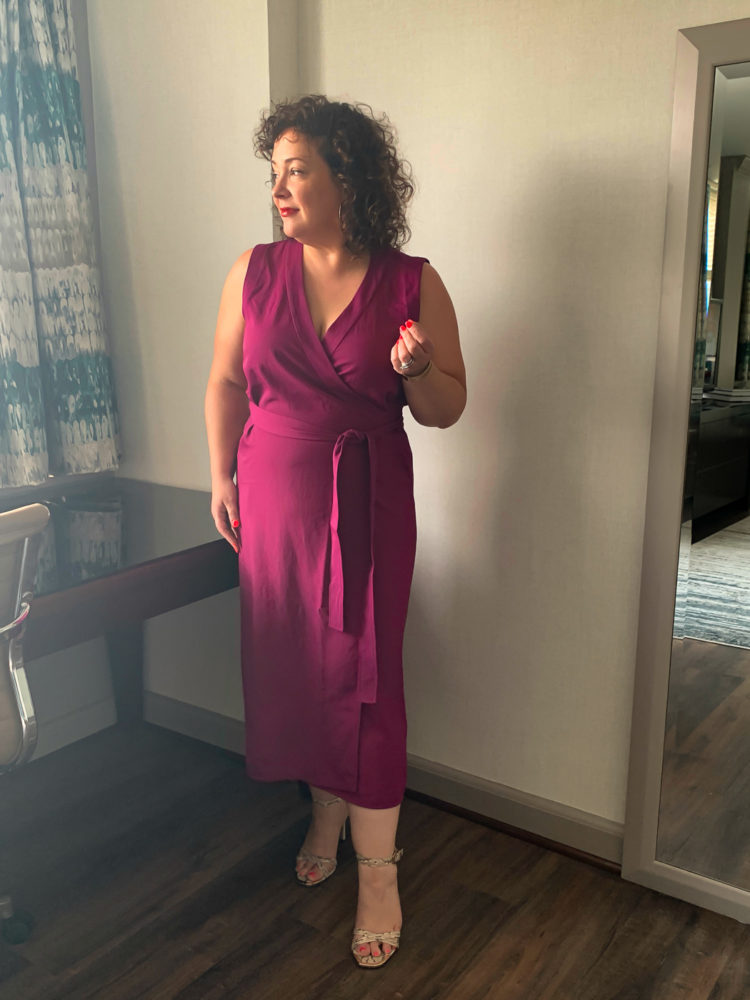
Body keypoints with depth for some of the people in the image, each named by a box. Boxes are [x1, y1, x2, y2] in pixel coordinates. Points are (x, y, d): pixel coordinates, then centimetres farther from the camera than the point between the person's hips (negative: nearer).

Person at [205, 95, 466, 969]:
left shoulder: (412, 284, -3)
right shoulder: (253, 272, 4)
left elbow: (445, 409, 1)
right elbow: (225, 382, 9)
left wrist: (417, 370, -20)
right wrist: (222, 479, 3)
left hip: (366, 502, -2)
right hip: (271, 497, 3)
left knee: (361, 673, -1)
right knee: (290, 662, 9)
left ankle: (377, 871, 14)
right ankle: (325, 813, 34)